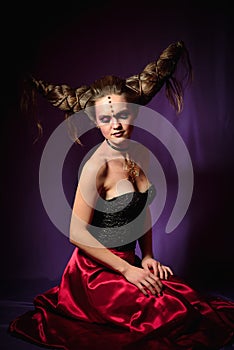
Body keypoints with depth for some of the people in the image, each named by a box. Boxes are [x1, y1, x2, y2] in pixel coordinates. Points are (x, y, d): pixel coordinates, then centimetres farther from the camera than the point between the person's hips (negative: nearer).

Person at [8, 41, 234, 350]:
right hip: (96, 270, -7)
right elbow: (77, 234, -21)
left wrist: (147, 257, 5)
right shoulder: (97, 165, -21)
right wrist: (127, 270, -16)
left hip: (128, 262, 8)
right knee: (175, 315, -17)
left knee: (193, 303, -3)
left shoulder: (141, 154, 2)